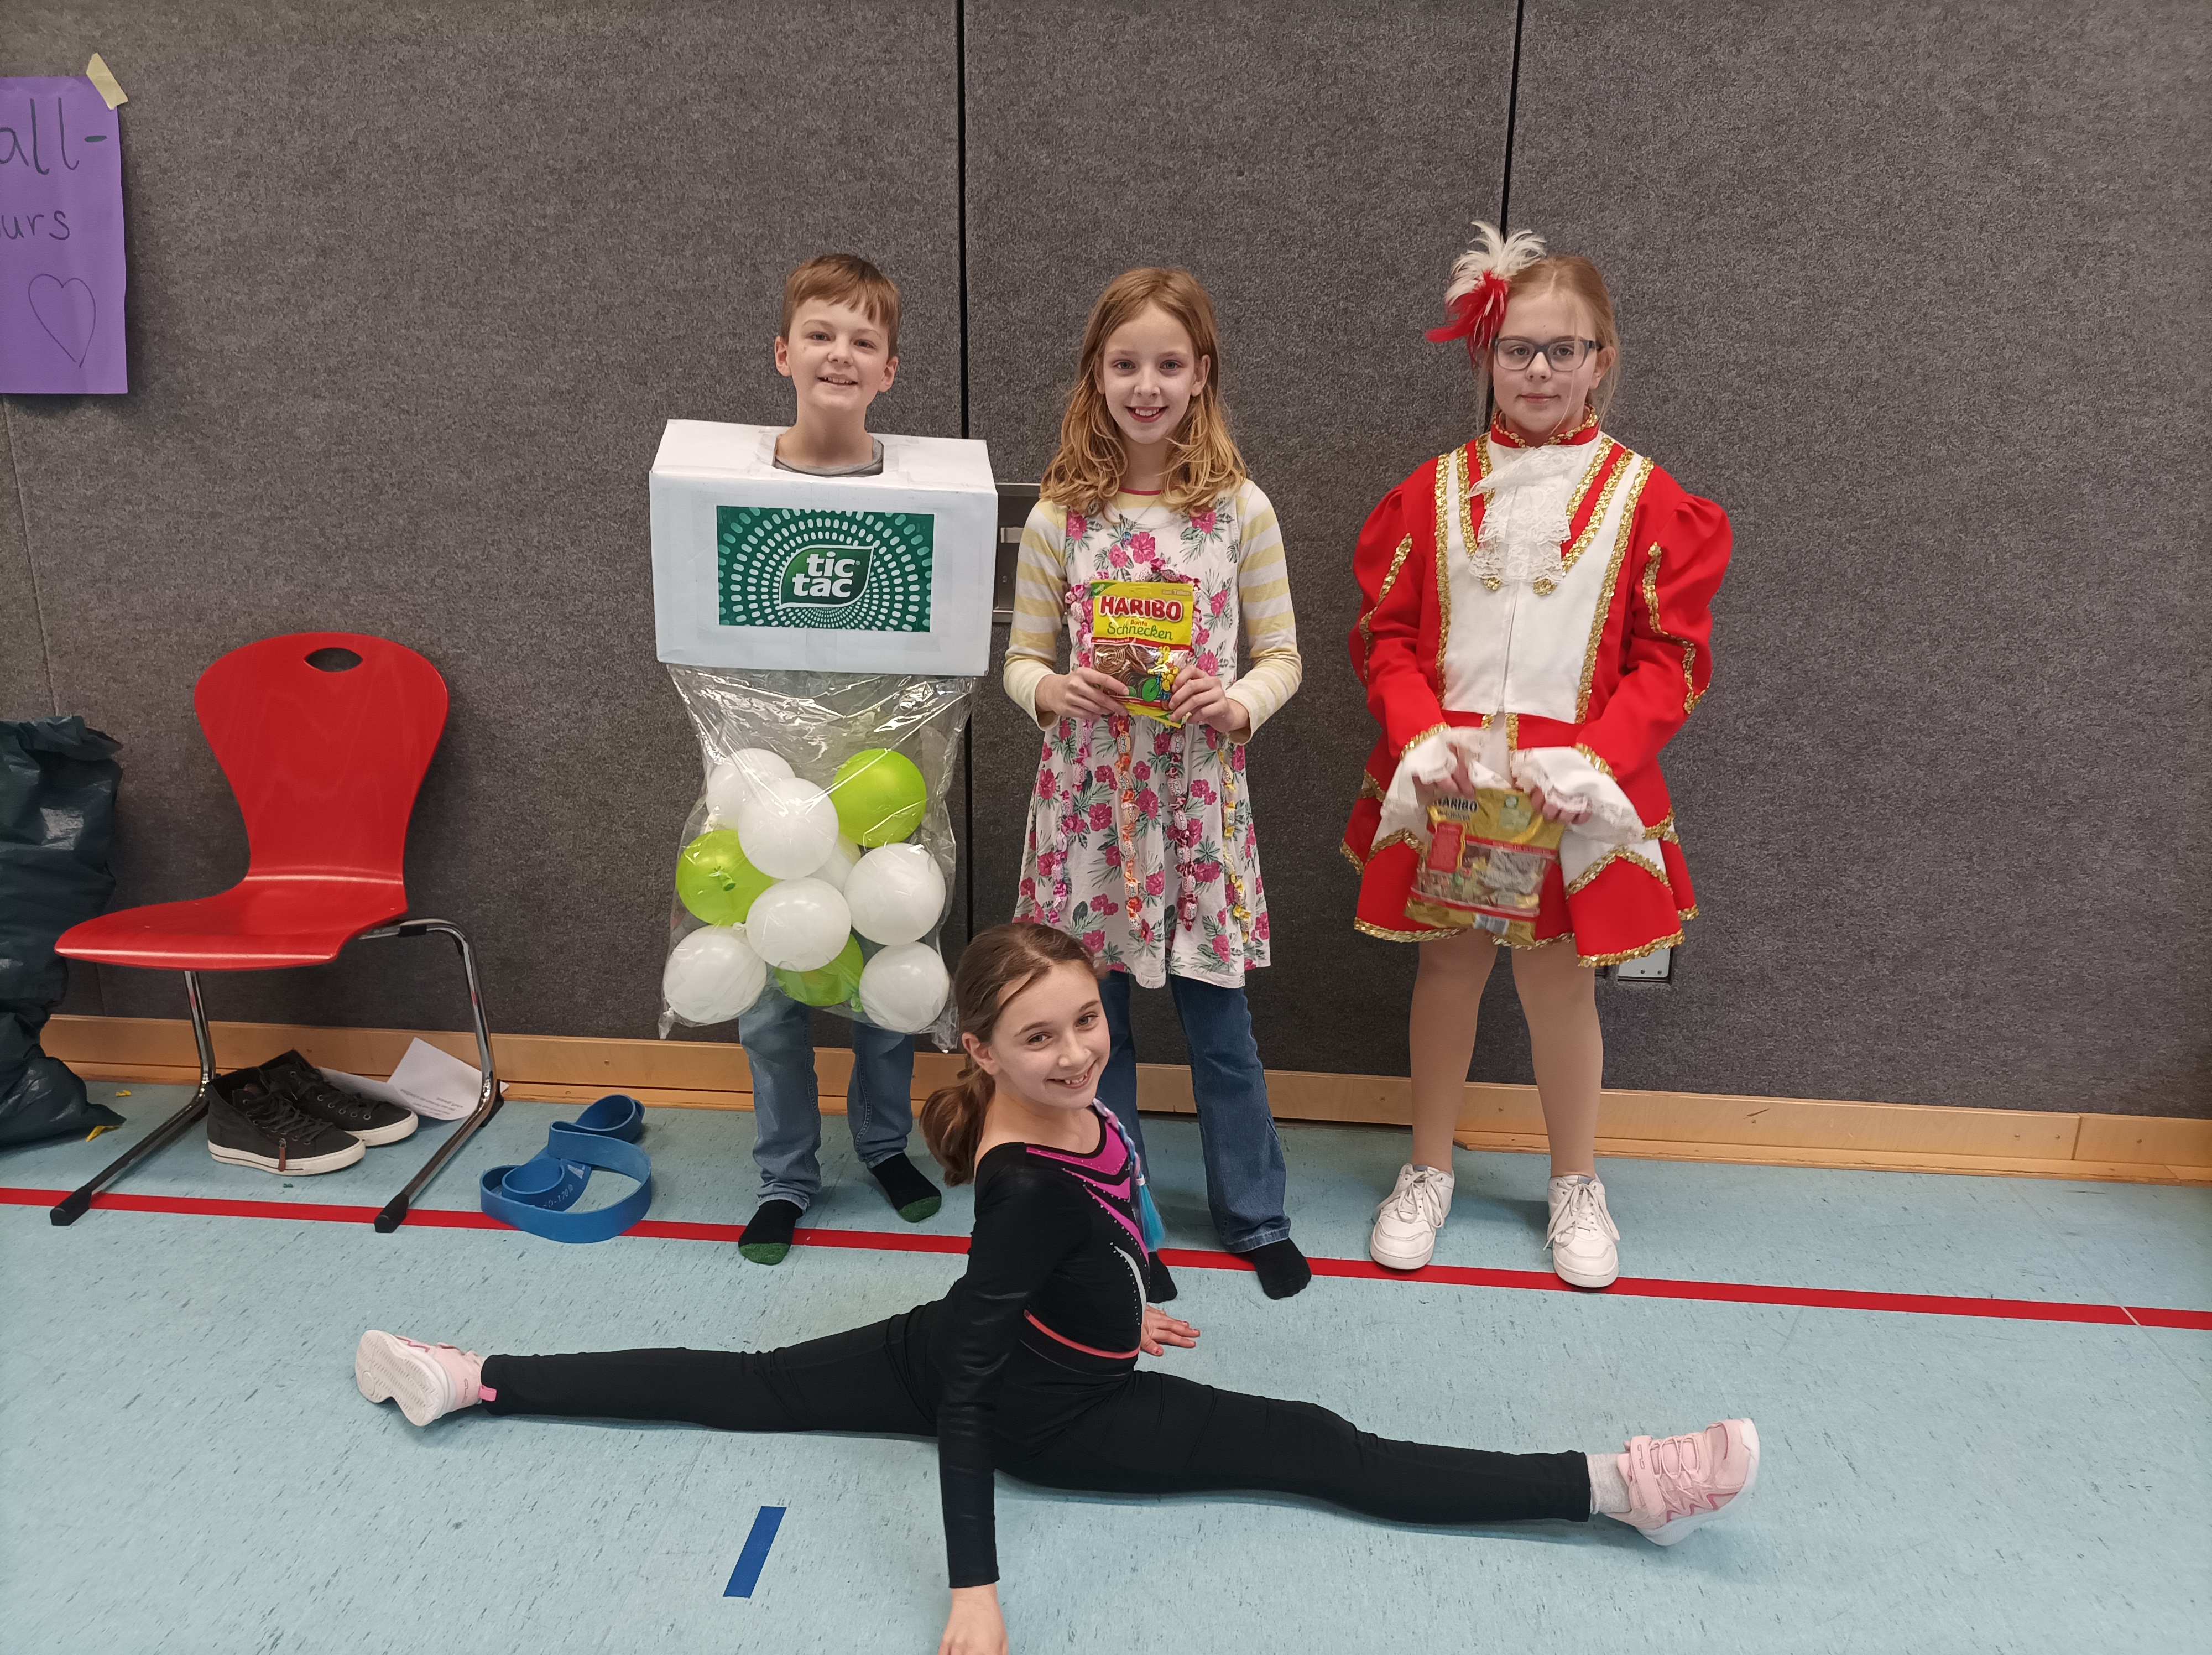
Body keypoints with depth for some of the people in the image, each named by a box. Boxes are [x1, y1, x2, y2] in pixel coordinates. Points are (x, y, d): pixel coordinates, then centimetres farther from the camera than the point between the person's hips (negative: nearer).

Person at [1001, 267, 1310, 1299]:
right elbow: (1021, 657, 6)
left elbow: (1281, 656, 4)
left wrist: (1237, 703, -16)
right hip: (1087, 796, 1)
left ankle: (1255, 1215, 32)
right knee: (1092, 1019, 11)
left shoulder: (1241, 510, -1)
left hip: (1198, 796, -1)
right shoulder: (1059, 518, 0)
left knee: (1218, 1020, 10)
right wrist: (1053, 690, -15)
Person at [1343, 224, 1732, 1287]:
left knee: (1559, 977, 9)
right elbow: (1385, 633, 3)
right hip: (1448, 776, 2)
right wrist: (1421, 735, -13)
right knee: (1448, 963, 12)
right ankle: (1428, 1170, 30)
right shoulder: (1435, 492, 4)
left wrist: (1592, 759, -15)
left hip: (1578, 787, -1)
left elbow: (1670, 660, -2)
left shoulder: (1644, 500, -1)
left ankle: (1576, 1185, 30)